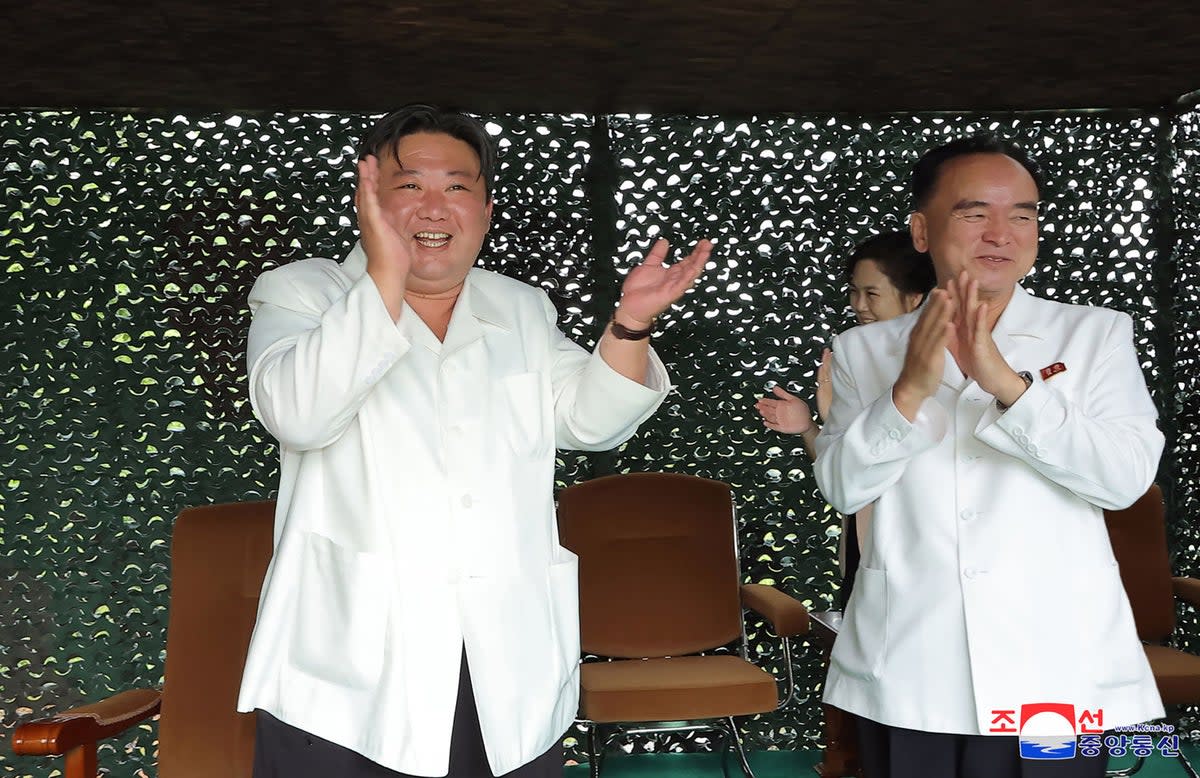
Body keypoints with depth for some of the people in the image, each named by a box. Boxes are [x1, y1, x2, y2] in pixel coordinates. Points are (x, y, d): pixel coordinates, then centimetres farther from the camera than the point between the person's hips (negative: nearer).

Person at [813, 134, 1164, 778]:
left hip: (1057, 673, 0)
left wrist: (1009, 383, -21)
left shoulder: (1097, 334, 3)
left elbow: (1128, 476, -9)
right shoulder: (863, 350, 5)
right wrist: (911, 391, -19)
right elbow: (842, 488, -4)